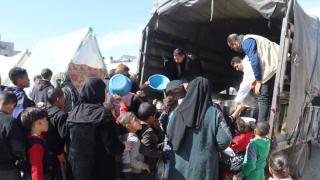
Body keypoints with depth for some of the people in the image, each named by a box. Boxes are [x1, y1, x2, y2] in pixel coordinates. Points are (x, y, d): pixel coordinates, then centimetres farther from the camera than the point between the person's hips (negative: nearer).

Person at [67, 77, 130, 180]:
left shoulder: (74, 112, -2)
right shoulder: (104, 114, -20)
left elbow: (69, 139, 8)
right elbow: (112, 146, -19)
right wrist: (123, 147, 0)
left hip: (78, 166, 5)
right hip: (100, 169, -5)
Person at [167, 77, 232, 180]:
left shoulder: (180, 111, -6)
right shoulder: (214, 113, -9)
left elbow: (170, 134, 3)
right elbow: (225, 140, -12)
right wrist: (212, 148, 8)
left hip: (181, 163, 1)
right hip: (204, 165, -1)